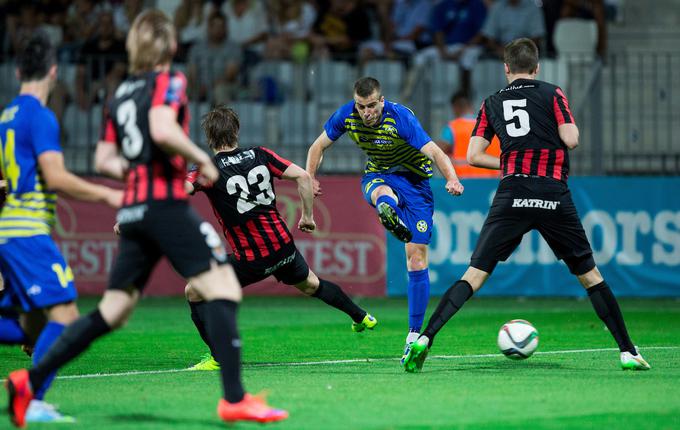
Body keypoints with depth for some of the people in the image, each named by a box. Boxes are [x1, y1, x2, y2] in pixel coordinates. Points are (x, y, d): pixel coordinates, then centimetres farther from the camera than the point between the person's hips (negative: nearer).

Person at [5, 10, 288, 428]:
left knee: (112, 312, 12)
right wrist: (202, 159, -9)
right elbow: (162, 130, -21)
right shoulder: (168, 81, -2)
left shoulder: (122, 92, 19)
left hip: (133, 212, 8)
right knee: (223, 287, -9)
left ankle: (31, 381, 9)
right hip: (166, 204, -8)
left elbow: (104, 160, 21)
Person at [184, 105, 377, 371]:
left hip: (250, 260, -5)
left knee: (194, 291, 6)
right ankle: (361, 317, 52)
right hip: (283, 246, 5)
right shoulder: (260, 155, 1)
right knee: (310, 285, 33)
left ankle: (218, 358, 1)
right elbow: (302, 176, -2)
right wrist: (308, 216, 9)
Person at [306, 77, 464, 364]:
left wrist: (451, 179, -54)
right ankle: (391, 219, -75)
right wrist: (310, 178, -15)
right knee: (383, 194, -39)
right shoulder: (346, 115, -13)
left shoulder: (400, 118, -26)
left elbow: (434, 151, -35)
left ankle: (414, 335, 0)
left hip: (414, 180, -3)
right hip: (377, 175, 3)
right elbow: (319, 146, 2)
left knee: (417, 258, -8)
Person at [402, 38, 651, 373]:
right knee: (589, 273, 11)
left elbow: (473, 156, 9)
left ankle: (424, 339, -15)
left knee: (474, 274, -1)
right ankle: (627, 351, 10)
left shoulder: (492, 103, 15)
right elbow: (571, 140, -3)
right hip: (554, 196, -1)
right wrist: (568, 123, 19)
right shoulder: (551, 93, 7)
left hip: (512, 195, 1)